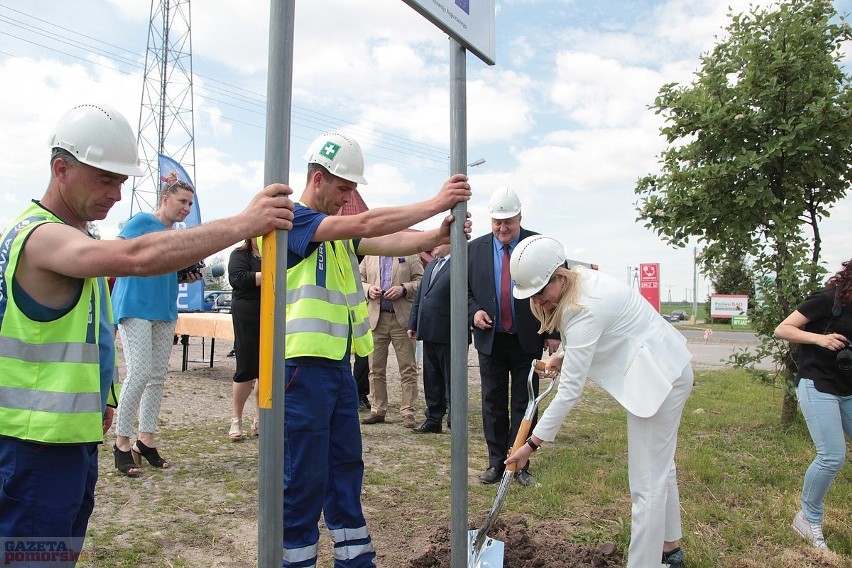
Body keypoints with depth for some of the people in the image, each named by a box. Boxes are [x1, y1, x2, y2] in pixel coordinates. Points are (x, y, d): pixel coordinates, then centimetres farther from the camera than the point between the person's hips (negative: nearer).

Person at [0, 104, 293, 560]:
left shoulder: (71, 236, 13)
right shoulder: (41, 236, -20)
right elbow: (138, 256, -39)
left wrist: (94, 402, 12)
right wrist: (243, 223, -37)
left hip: (72, 436, 10)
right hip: (37, 442, -10)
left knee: (64, 551, 21)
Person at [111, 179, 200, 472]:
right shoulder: (142, 222, -3)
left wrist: (187, 275, 7)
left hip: (165, 311, 8)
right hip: (135, 307, -8)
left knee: (158, 376, 7)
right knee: (140, 373, -13)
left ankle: (146, 439, 16)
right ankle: (122, 442, -1)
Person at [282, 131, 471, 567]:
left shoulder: (339, 230, 15)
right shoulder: (293, 218, -10)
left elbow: (391, 243, 0)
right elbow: (366, 225, -22)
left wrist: (438, 235, -17)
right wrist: (435, 203, -19)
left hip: (339, 364, 9)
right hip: (305, 364, -9)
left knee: (346, 465, 16)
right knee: (305, 476, 1)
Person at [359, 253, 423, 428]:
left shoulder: (410, 255, 7)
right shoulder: (369, 256, 16)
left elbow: (421, 281, 1)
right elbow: (358, 281, 15)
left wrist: (403, 289, -15)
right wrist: (368, 289, -6)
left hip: (402, 318, -3)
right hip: (375, 318, 3)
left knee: (408, 368, -2)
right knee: (376, 368, 6)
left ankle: (408, 412, 5)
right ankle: (377, 410, 17)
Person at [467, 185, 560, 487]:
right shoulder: (474, 248, 2)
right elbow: (465, 290, 10)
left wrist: (553, 333, -6)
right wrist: (473, 312, -10)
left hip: (528, 340, -2)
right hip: (490, 339, 2)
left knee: (524, 404, 7)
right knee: (493, 403, 9)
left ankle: (520, 464, 18)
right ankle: (496, 462, 20)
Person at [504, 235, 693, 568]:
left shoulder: (585, 309, -29)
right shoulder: (580, 280, 0)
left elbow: (570, 390, -28)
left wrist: (532, 444, -24)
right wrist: (562, 356, 2)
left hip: (659, 378, -11)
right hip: (665, 370, 11)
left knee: (647, 482, -6)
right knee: (659, 466, 23)